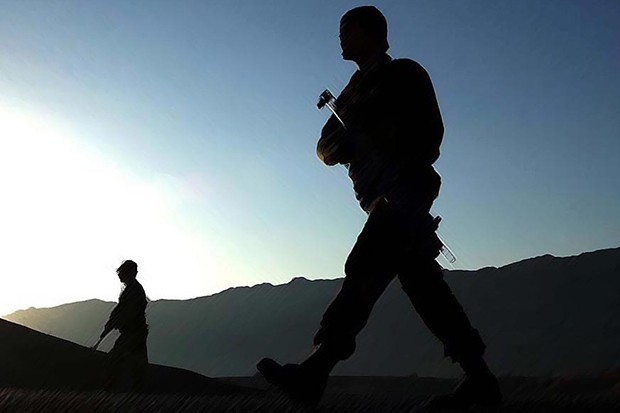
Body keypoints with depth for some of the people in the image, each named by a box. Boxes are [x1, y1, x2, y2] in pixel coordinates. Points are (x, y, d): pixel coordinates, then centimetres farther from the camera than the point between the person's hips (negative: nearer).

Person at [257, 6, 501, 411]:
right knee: (425, 287, 2)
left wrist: (404, 175, -15)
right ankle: (479, 379, 4)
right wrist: (332, 147, -6)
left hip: (405, 190, -8)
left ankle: (314, 374, -25)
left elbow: (430, 131, -4)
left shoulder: (404, 74, 6)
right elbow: (326, 148, 18)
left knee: (365, 270, -19)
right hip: (382, 199, 8)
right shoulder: (353, 92, 26)